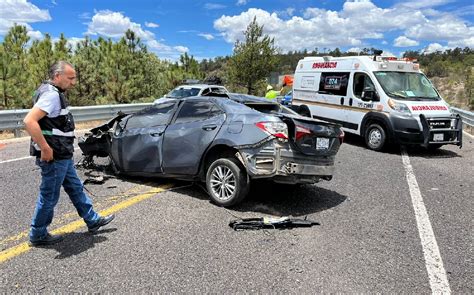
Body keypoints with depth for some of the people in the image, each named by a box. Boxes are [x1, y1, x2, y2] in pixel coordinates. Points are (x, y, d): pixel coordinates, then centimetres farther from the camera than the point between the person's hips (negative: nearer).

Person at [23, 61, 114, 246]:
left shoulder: (56, 94, 13)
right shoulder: (51, 94, -19)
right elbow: (29, 121, -30)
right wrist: (45, 148, -26)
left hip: (62, 156, 10)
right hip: (54, 156, -10)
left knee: (76, 188, 17)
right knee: (49, 196, 3)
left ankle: (92, 220, 30)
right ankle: (38, 235, 19)